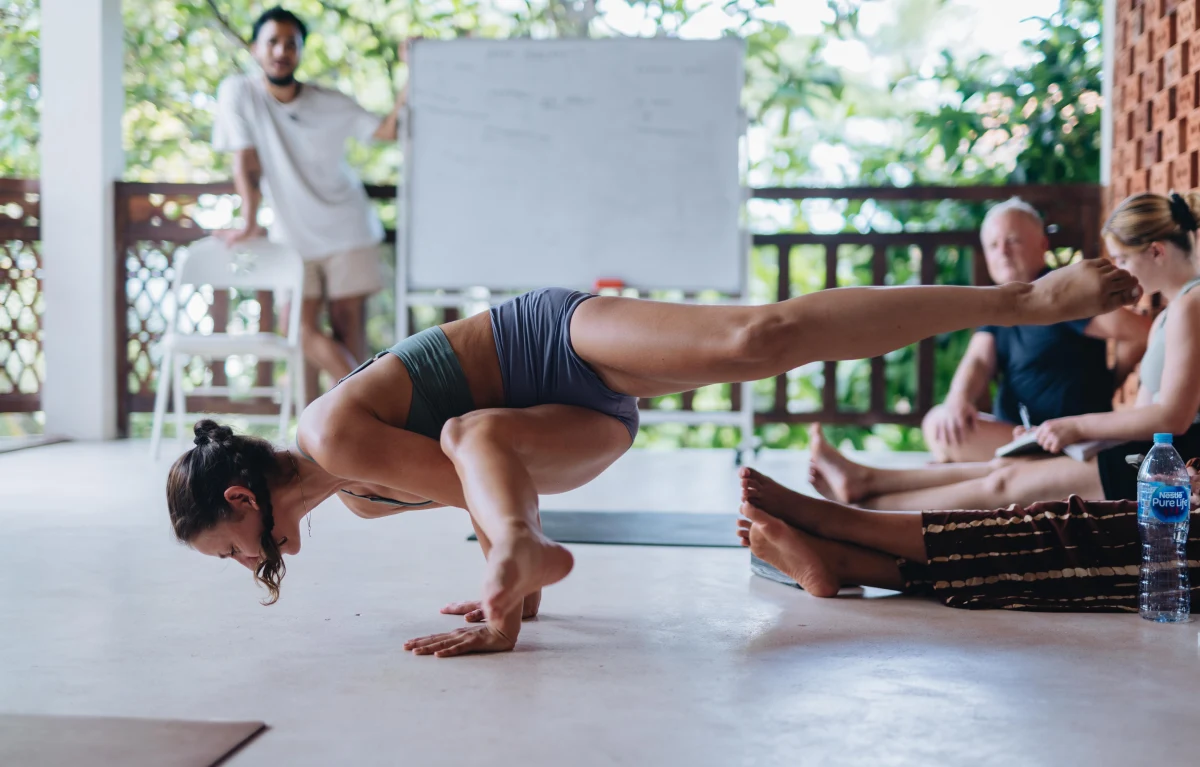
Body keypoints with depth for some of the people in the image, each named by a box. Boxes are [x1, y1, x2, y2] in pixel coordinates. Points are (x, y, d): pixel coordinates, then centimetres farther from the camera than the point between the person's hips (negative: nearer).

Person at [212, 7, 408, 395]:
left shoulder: (331, 103, -4)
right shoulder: (238, 92, -6)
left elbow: (390, 130, -7)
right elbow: (246, 161, -8)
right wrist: (249, 224, -10)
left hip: (347, 229, 0)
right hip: (293, 236, 0)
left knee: (348, 326, -2)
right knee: (302, 330, -7)